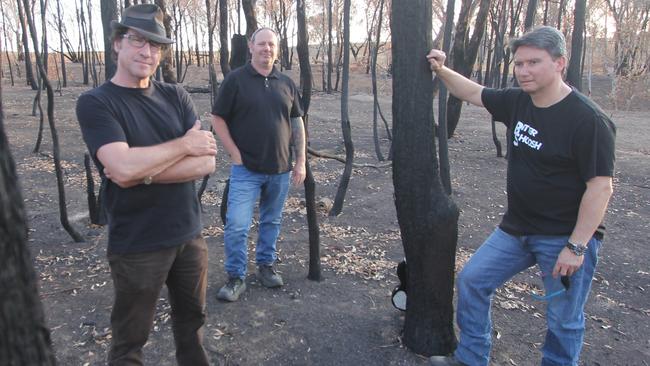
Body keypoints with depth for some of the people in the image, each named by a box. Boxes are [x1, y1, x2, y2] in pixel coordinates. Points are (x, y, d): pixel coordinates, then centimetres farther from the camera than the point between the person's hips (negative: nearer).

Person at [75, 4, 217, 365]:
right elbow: (123, 167, -26)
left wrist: (144, 172, -19)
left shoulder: (175, 96, 2)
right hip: (137, 245, -4)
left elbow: (206, 161, -9)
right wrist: (185, 145, -15)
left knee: (192, 318, 23)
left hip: (189, 234, 4)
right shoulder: (95, 103, -10)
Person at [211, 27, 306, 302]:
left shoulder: (286, 83, 8)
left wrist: (300, 161, 6)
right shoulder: (236, 80, -3)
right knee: (237, 225, -7)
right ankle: (235, 278, 9)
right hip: (246, 169, -4)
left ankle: (266, 265, 33)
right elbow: (218, 119, -2)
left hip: (280, 170, 4)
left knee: (272, 222, 15)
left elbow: (297, 123, 11)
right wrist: (235, 154, -9)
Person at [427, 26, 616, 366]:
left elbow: (600, 187, -20)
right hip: (516, 229, 7)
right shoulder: (517, 101, 1)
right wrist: (441, 70, 5)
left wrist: (576, 247, -21)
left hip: (567, 237, -7)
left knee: (564, 320, 5)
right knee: (471, 280, 9)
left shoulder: (588, 119, -19)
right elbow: (474, 93, 17)